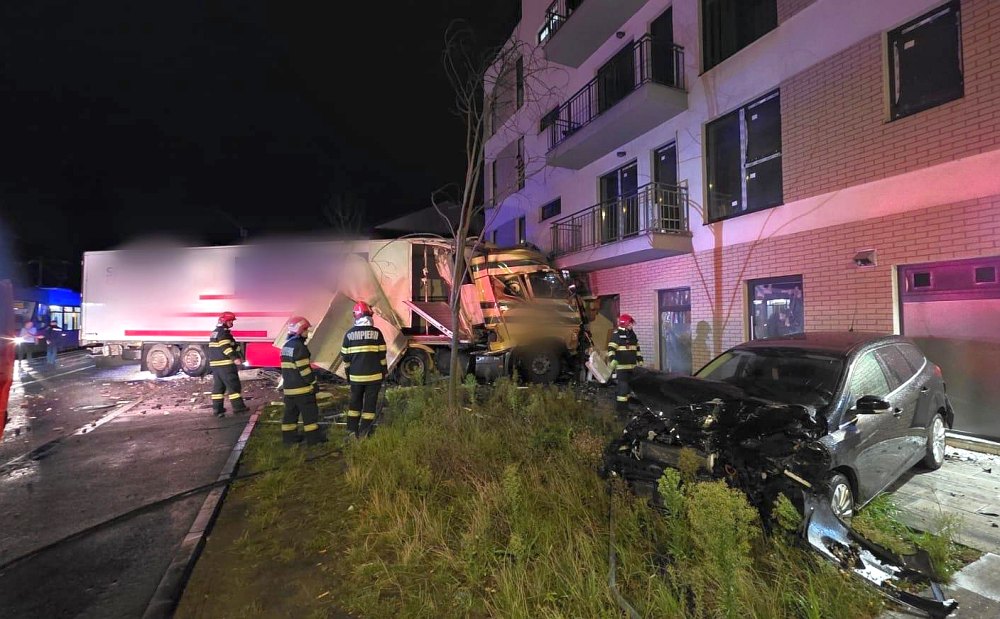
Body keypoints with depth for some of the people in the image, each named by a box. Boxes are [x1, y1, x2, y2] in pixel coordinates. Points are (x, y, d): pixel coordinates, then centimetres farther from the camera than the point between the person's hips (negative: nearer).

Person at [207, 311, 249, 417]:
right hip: (225, 364, -10)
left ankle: (217, 408, 13)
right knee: (233, 385, -4)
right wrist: (235, 358, -30)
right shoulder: (224, 332, -13)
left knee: (218, 386, 11)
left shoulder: (215, 332, 19)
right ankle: (238, 406, -2)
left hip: (215, 363, 10)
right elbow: (226, 347, -24)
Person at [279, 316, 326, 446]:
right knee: (310, 413, 1)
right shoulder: (299, 347, -19)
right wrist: (313, 382, -12)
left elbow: (287, 367, 17)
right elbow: (304, 369, -20)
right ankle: (313, 437, 8)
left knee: (290, 412, 13)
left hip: (289, 387, 9)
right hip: (302, 387, -9)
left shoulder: (286, 346, 10)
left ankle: (289, 437, 19)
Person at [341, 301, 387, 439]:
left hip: (356, 376, 2)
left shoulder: (349, 334, 0)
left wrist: (348, 374, 17)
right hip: (373, 376, -2)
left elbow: (346, 357, 6)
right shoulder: (376, 332, -5)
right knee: (369, 404, 7)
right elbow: (382, 356, -3)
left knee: (354, 403, 17)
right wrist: (384, 373, 7)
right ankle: (363, 433, 9)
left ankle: (352, 431, 19)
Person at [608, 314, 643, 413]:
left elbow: (637, 348, 25)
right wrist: (612, 359, -27)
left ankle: (625, 404, 23)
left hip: (631, 365, 8)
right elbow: (611, 349, -15)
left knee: (628, 385, 13)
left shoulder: (632, 334, 16)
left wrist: (640, 360, 22)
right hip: (621, 365, -8)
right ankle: (621, 406, -5)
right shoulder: (616, 334, -9)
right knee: (623, 385, -11)